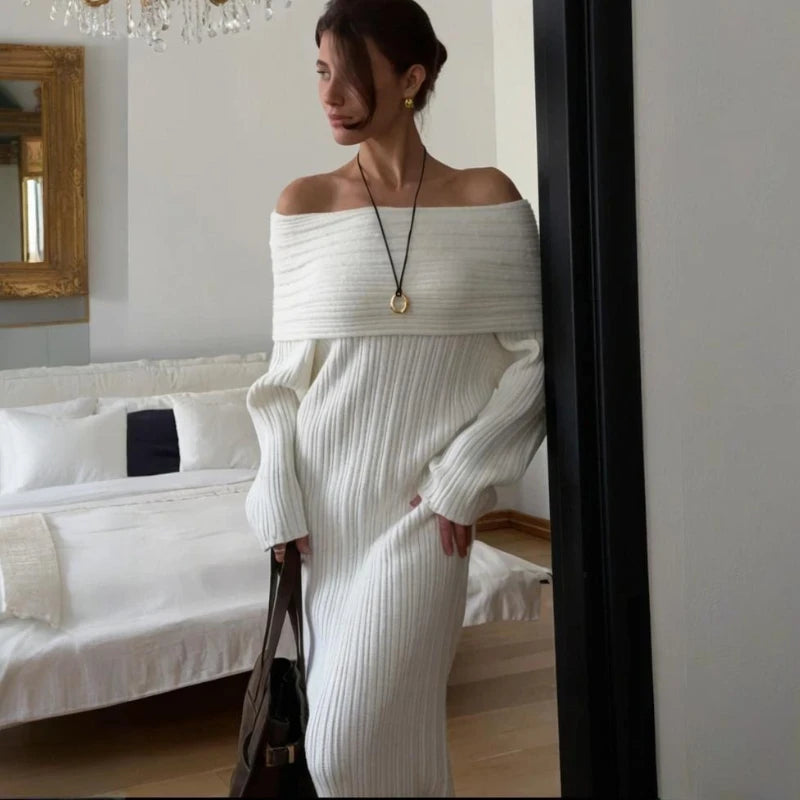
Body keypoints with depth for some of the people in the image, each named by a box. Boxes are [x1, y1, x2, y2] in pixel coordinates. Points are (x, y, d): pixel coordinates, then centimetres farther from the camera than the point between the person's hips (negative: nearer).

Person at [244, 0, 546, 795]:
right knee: (355, 724, 13)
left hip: (422, 502, -2)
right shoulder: (302, 205, 2)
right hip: (327, 498, 3)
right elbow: (286, 374, 5)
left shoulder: (487, 199, -3)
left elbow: (533, 358, -2)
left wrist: (463, 476, -10)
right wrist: (280, 500, -2)